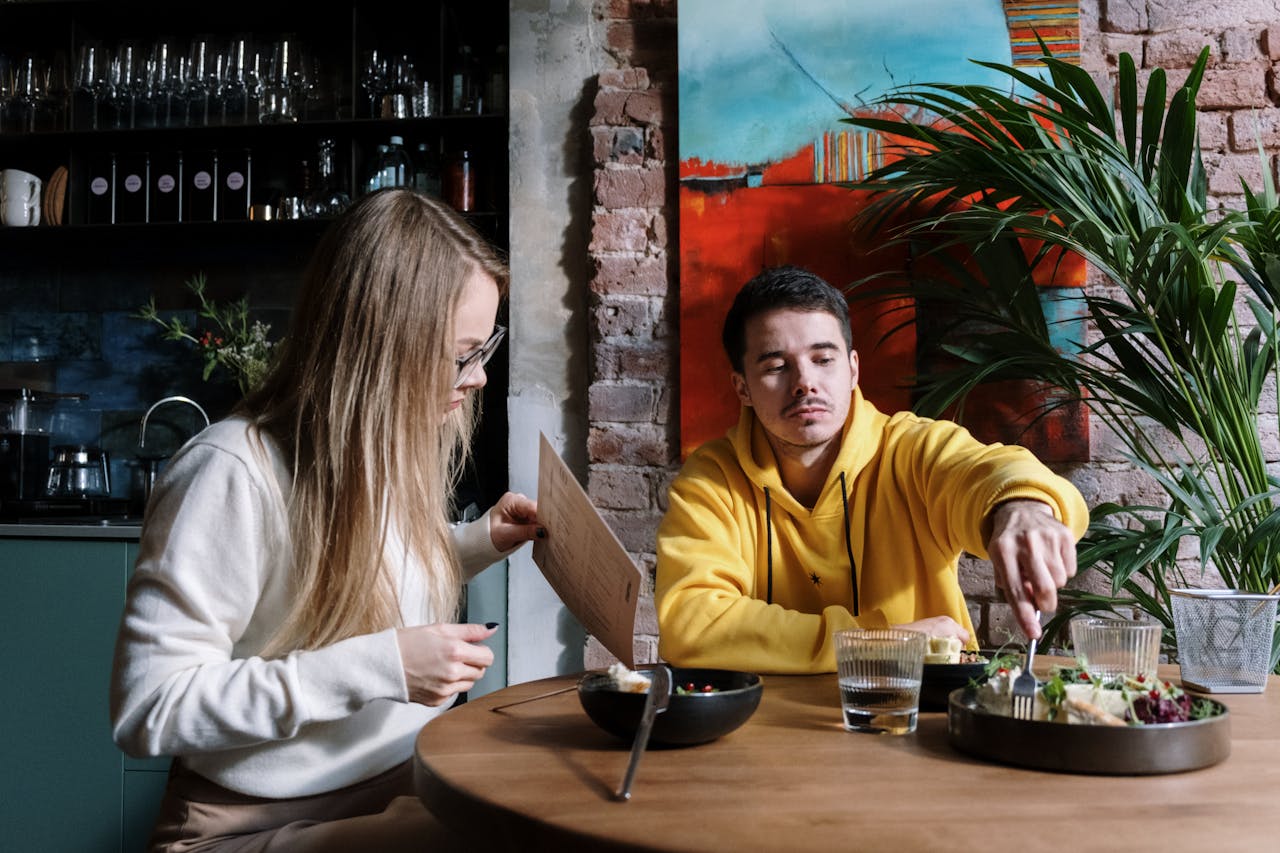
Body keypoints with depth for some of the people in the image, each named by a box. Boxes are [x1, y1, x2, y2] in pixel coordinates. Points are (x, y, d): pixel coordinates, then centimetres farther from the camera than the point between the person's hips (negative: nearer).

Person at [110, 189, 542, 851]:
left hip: (403, 788, 7)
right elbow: (145, 709, -21)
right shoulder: (231, 472, -19)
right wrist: (379, 666, -25)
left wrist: (474, 544, 2)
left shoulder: (395, 449, 5)